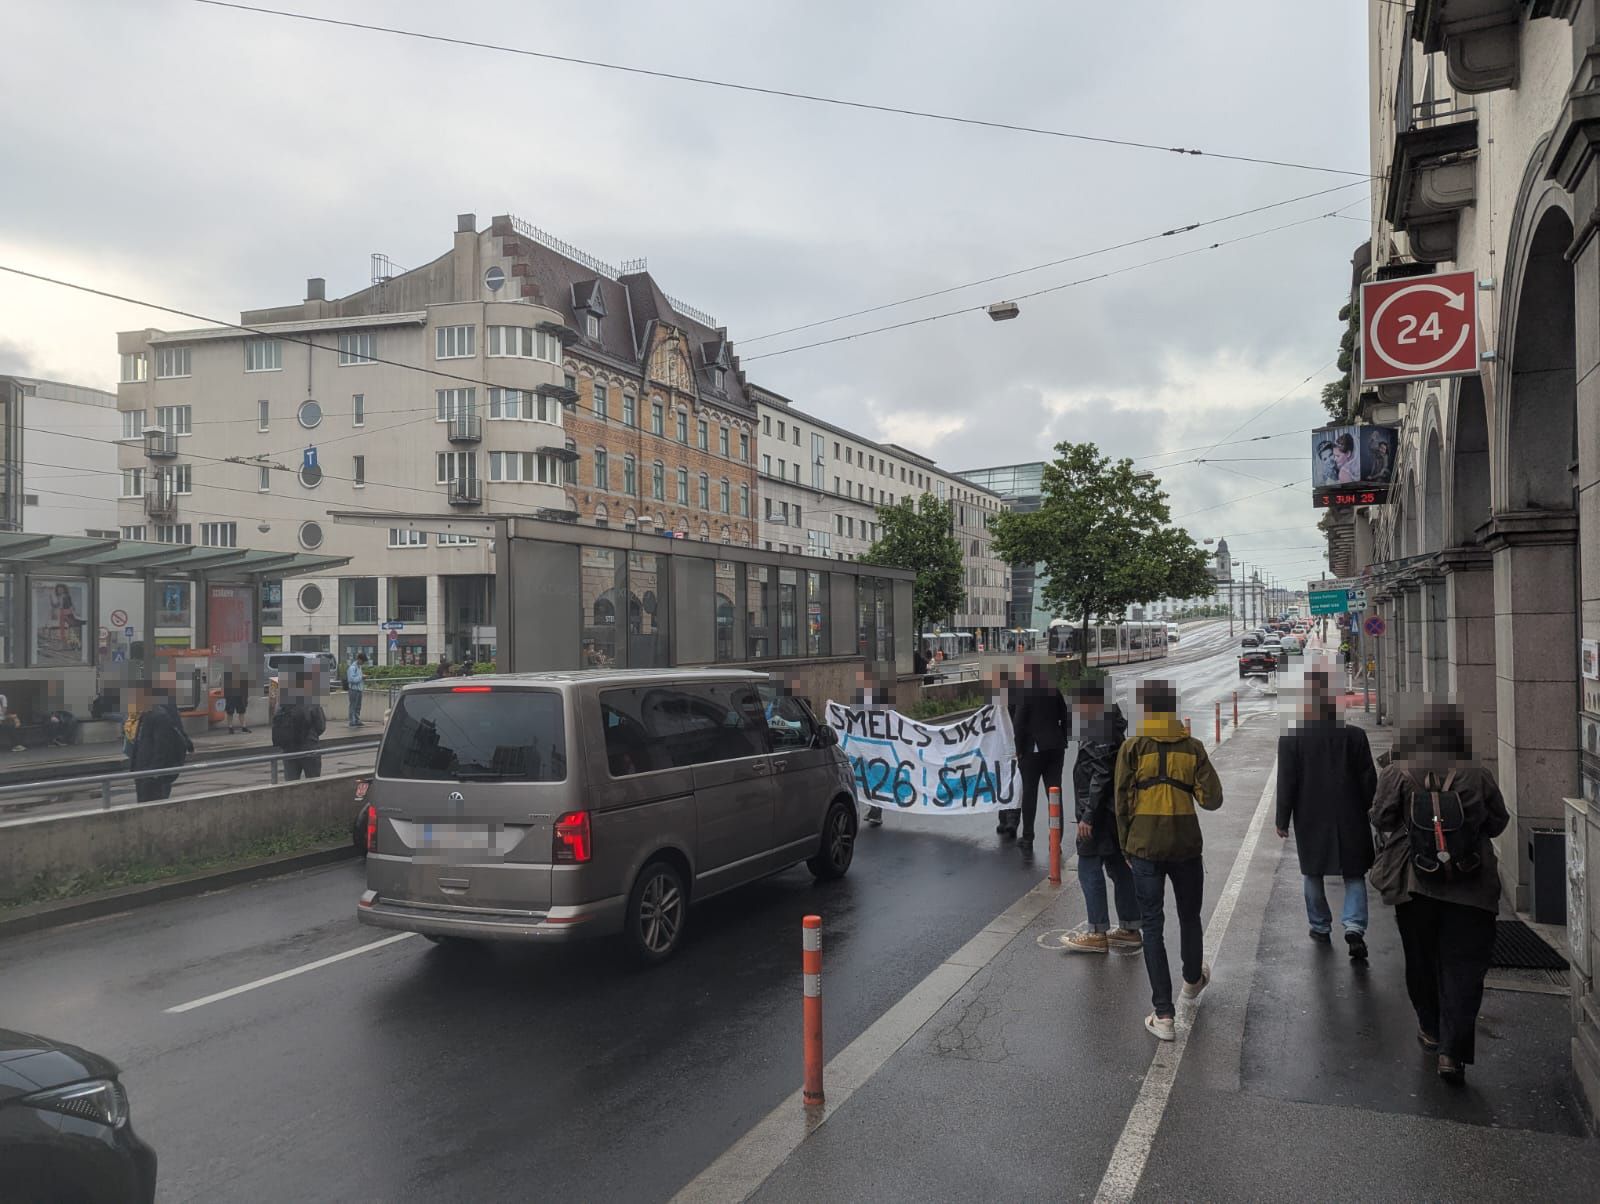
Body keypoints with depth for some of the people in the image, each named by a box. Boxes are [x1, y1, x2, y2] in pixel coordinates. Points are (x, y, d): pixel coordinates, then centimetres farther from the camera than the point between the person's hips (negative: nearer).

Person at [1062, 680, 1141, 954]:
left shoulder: (1097, 733, -20)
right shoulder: (1111, 725, 11)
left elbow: (1101, 777, -24)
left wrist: (1088, 816, -21)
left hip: (1100, 816, -10)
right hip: (1117, 813, 10)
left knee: (1089, 870, -1)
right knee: (1119, 868, 16)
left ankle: (1097, 934, 6)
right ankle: (1130, 929, 24)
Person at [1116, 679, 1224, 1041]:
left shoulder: (1132, 748, -7)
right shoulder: (1193, 747, -2)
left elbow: (1123, 802, -6)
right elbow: (1212, 800, -6)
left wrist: (1127, 846, 5)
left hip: (1145, 848, -2)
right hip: (1186, 847, 2)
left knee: (1152, 926, 4)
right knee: (1189, 917, 23)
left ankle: (1164, 1015, 2)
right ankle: (1193, 979, 48)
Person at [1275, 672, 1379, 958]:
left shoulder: (1291, 738, -9)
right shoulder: (1355, 735, -5)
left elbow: (1286, 782, -7)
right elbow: (1369, 780, 1)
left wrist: (1283, 820, 1)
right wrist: (1367, 811, 14)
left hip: (1310, 819, 0)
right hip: (1350, 820, 1)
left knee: (1313, 874, 16)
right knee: (1354, 875, 10)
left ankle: (1321, 928, 25)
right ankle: (1354, 926, -8)